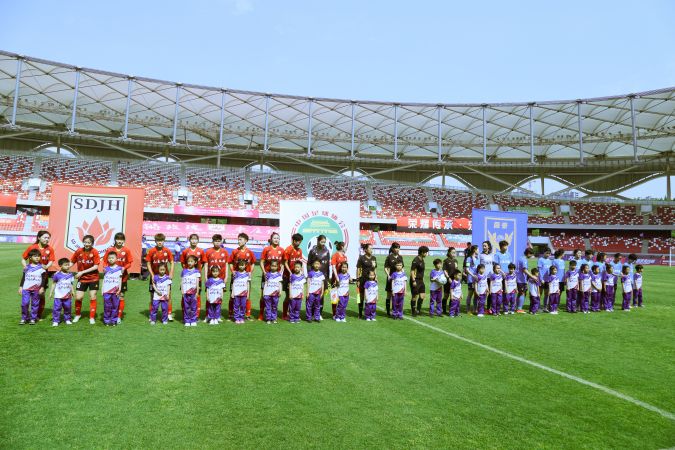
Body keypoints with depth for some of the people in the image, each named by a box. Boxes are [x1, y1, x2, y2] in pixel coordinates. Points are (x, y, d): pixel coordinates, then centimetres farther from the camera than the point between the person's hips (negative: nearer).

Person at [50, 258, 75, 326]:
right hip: (58, 295, -3)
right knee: (57, 308, -3)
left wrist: (73, 291, 5)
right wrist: (51, 292, -1)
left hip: (67, 296, 3)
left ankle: (67, 319, 22)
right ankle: (55, 321, 6)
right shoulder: (57, 275, -7)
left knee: (68, 308, 9)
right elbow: (53, 284, 0)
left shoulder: (70, 275, 4)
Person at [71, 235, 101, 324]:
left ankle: (92, 317, 13)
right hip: (82, 278, 2)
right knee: (78, 297, -2)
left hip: (93, 278, -2)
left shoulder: (95, 252, -13)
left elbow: (96, 266, -15)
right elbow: (71, 262, 2)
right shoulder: (78, 251, -7)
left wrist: (82, 272, -18)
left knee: (92, 297, 1)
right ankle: (77, 314, 24)